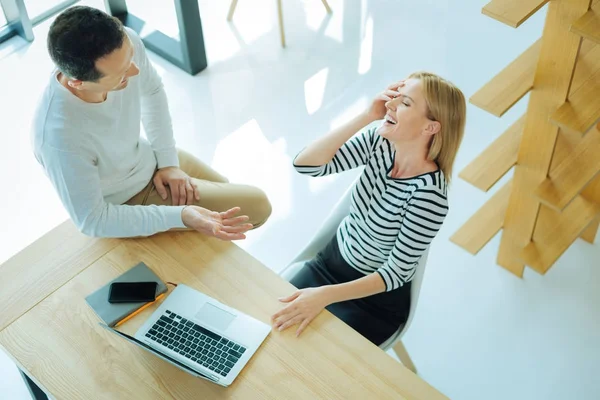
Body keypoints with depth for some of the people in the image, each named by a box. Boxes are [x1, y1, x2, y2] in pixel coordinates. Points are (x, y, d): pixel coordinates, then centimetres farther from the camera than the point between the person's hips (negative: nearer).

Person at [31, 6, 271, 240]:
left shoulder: (126, 43, -26)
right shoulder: (59, 136, -43)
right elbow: (92, 221, -27)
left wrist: (169, 161, -4)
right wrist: (180, 216, -35)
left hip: (147, 159, 6)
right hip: (125, 203, -6)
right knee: (257, 206, -2)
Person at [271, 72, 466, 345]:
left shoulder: (429, 193, -30)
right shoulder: (378, 141, -14)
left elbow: (396, 273, -24)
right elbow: (305, 165, -22)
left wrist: (326, 295, -34)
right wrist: (366, 116, -28)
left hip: (377, 296, -5)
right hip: (334, 259, 5)